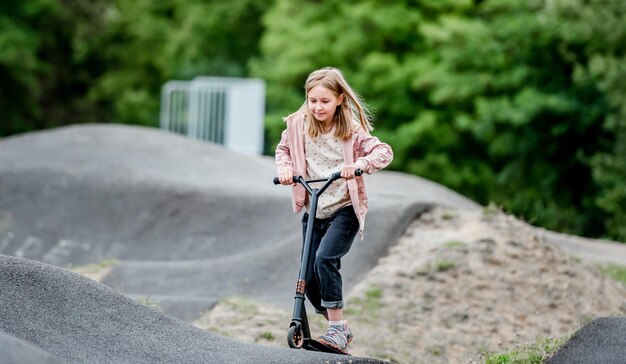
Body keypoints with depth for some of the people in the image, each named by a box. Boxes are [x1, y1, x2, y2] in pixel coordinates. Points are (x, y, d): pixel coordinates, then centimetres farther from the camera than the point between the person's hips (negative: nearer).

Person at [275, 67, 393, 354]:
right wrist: (284, 168, -4)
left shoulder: (351, 130, -10)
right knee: (309, 278, 4)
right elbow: (283, 149, 16)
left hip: (344, 209, -5)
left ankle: (337, 330, -20)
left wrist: (359, 164, -30)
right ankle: (339, 329, 25)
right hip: (313, 211, 5)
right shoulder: (298, 124, -2)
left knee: (325, 258, -27)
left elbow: (384, 151, -13)